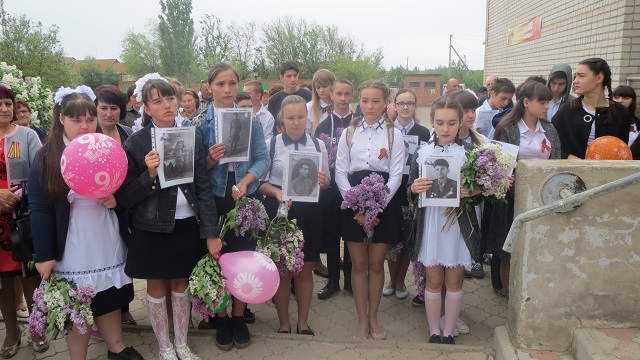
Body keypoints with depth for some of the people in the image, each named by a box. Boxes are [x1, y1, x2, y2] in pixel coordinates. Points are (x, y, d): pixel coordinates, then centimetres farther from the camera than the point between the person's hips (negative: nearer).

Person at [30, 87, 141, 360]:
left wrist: (117, 199, -13)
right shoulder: (46, 158, -8)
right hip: (71, 248, -3)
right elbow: (39, 210, -10)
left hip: (108, 243, 3)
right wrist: (44, 255, -12)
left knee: (109, 299, 16)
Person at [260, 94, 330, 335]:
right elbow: (260, 181, 0)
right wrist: (276, 192, -19)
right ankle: (284, 323, 25)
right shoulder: (271, 144, -2)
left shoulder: (317, 145, 4)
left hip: (309, 211, 2)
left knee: (305, 270, 11)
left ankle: (303, 322, 28)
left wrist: (323, 182, -13)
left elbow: (326, 183, 10)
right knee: (282, 270, 8)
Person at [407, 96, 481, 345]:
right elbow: (410, 191, 1)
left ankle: (449, 334, 24)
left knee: (454, 281, 10)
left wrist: (472, 191, -19)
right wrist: (415, 188, -21)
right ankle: (434, 333, 24)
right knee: (434, 281, 10)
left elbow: (480, 189, 3)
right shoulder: (421, 152, 1)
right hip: (430, 221, 0)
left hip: (458, 223, 0)